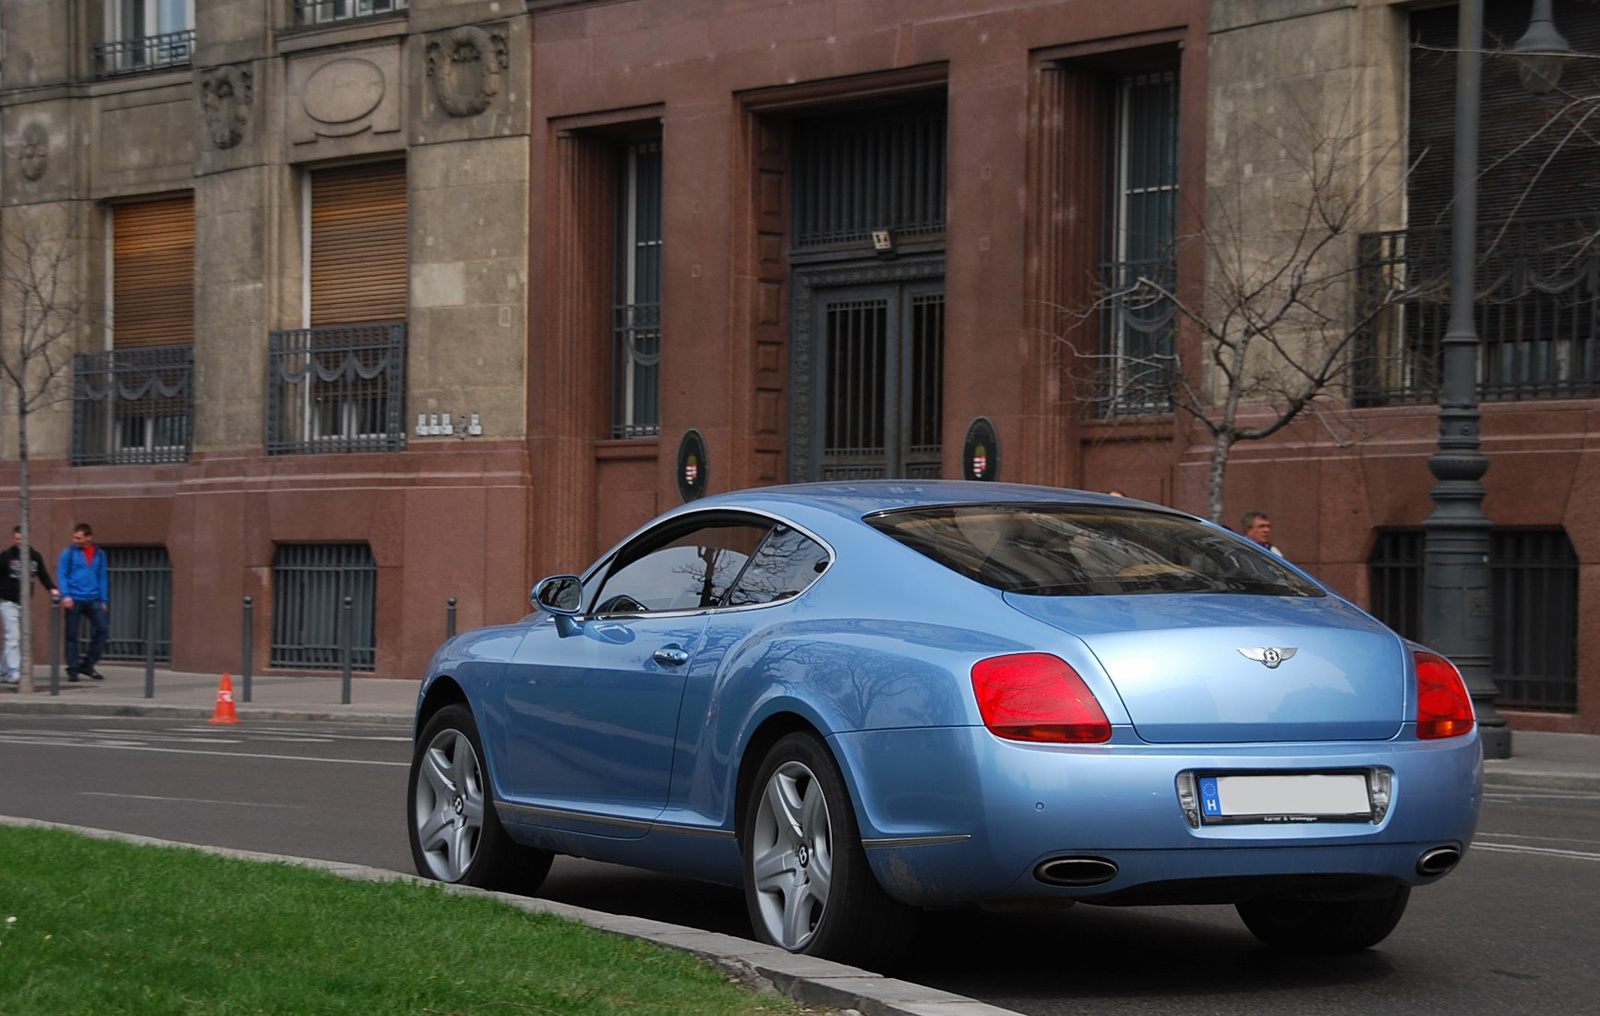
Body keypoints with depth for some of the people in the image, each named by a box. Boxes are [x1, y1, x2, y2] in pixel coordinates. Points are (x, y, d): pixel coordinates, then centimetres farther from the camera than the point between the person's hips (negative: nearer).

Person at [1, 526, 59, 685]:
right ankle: (13, 673, -16)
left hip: (25, 603, 5)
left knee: (21, 639, 7)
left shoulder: (35, 557, 6)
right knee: (13, 637, -13)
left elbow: (43, 575, 8)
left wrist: (52, 588, -8)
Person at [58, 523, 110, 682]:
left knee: (103, 628, -8)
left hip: (93, 600, 3)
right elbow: (61, 574, -2)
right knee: (72, 635, 1)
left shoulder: (99, 554, 10)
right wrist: (65, 595, -14)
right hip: (74, 600, -3)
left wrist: (103, 601, 8)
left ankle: (88, 665, 4)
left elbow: (102, 578, 13)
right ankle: (73, 669, 11)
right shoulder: (69, 553, 1)